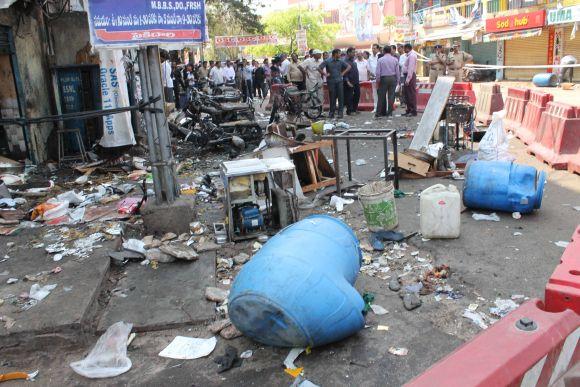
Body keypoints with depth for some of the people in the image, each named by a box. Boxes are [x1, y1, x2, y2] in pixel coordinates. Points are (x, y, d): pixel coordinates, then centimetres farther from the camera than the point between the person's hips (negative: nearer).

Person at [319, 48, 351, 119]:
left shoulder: (340, 61, 7)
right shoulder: (327, 61, -2)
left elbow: (349, 66, 14)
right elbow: (319, 68, -6)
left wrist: (343, 73, 5)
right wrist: (325, 74, -6)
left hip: (339, 81, 3)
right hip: (331, 82, -2)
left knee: (341, 97, -3)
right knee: (332, 97, 2)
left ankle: (340, 112, 2)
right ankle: (331, 112, 12)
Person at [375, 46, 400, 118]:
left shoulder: (380, 60, -3)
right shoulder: (395, 59, 3)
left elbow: (378, 72, -5)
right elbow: (397, 71, 3)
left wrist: (378, 81, 3)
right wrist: (397, 80, 10)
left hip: (383, 79, -2)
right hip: (393, 78, 2)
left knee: (382, 96, 3)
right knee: (391, 95, 5)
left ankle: (379, 113, 6)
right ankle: (389, 113, 6)